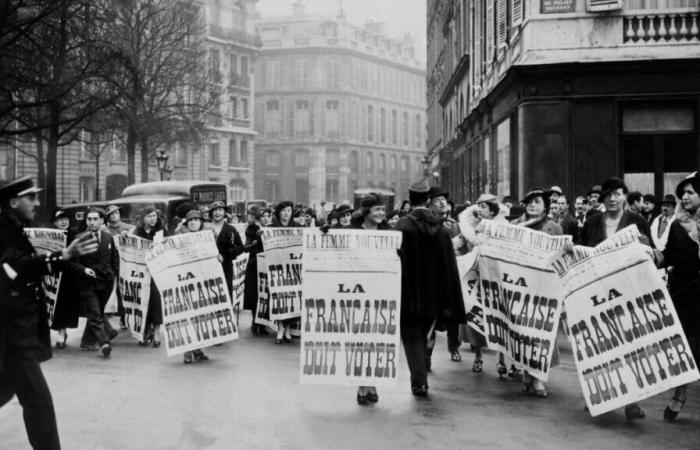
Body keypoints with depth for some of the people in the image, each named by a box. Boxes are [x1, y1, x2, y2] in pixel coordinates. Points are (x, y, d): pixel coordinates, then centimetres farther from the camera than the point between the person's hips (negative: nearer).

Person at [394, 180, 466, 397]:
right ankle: (421, 378, 25)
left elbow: (397, 261, -14)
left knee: (412, 337, 5)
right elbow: (449, 265, 3)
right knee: (422, 335, 19)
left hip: (409, 294, -4)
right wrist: (449, 304, 9)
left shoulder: (403, 226, -12)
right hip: (433, 295, 4)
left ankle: (419, 381, -6)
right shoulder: (441, 228, 1)